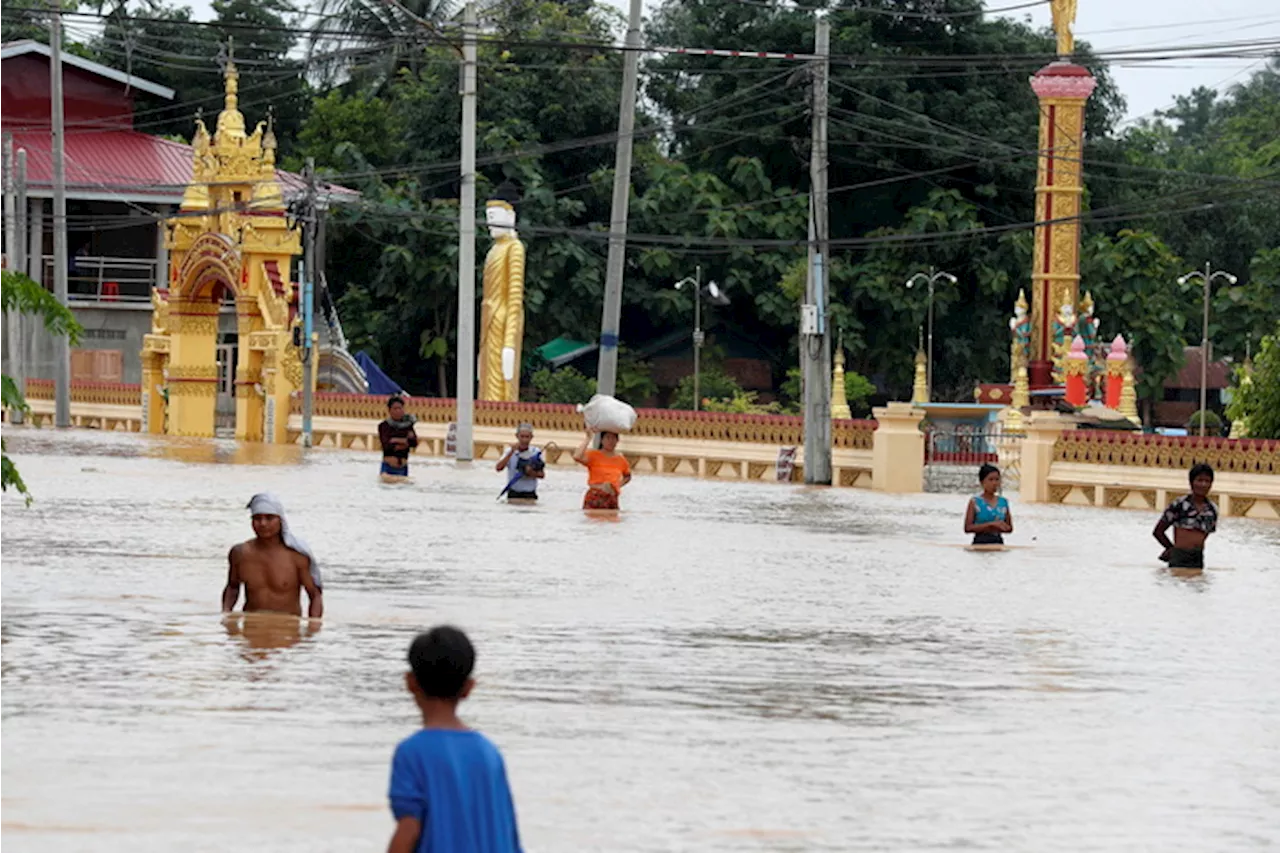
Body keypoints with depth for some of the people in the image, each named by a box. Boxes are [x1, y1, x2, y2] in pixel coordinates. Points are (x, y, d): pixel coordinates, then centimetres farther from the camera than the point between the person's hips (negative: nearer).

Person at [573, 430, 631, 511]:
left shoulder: (620, 459, 11)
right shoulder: (594, 455, -1)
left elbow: (627, 477, 31)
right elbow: (577, 457, -22)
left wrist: (618, 485, 9)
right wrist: (588, 439, -14)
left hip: (612, 502, 4)